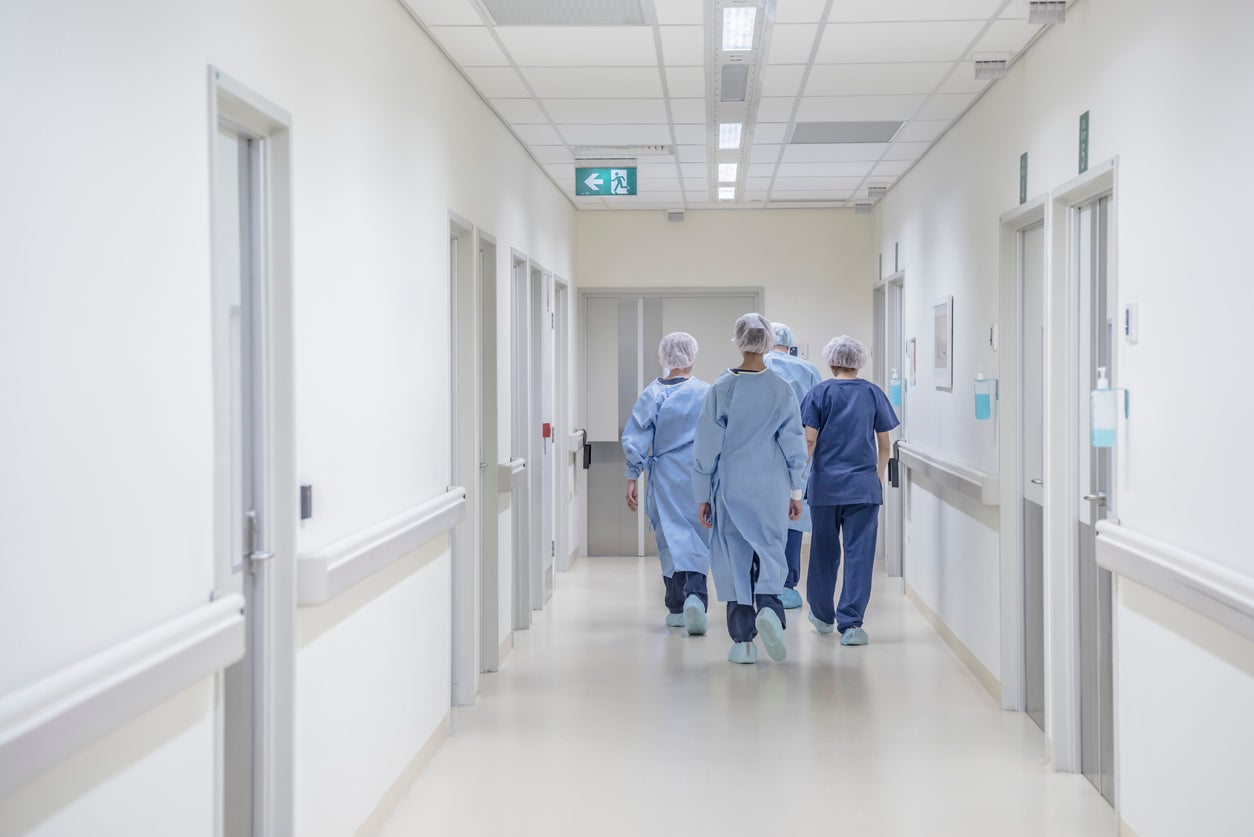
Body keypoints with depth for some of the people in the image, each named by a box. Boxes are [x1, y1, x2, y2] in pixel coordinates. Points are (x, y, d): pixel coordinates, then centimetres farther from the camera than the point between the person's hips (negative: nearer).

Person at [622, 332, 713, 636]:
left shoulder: (652, 394, -2)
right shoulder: (707, 393, -4)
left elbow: (635, 439, -4)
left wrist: (632, 477, 0)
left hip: (665, 478, 1)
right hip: (701, 479, -1)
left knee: (671, 538, 8)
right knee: (697, 538, 3)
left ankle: (677, 608, 11)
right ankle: (695, 595, -19)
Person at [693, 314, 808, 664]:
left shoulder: (721, 389, -6)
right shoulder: (781, 390, -3)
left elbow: (706, 446, -3)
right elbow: (794, 445, 1)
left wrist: (704, 496, 5)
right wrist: (796, 493, 10)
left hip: (731, 487, 0)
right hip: (771, 488, 0)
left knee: (735, 557, 6)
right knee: (770, 551, 10)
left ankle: (743, 641, 6)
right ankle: (768, 606, -19)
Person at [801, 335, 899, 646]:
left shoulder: (820, 393, -1)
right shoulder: (873, 393, 3)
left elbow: (809, 440, -7)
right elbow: (884, 444, 6)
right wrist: (879, 475, 18)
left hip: (826, 484, 0)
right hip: (864, 486, 0)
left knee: (824, 551, 13)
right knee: (859, 553, -1)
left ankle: (822, 615, 28)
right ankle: (850, 623, -8)